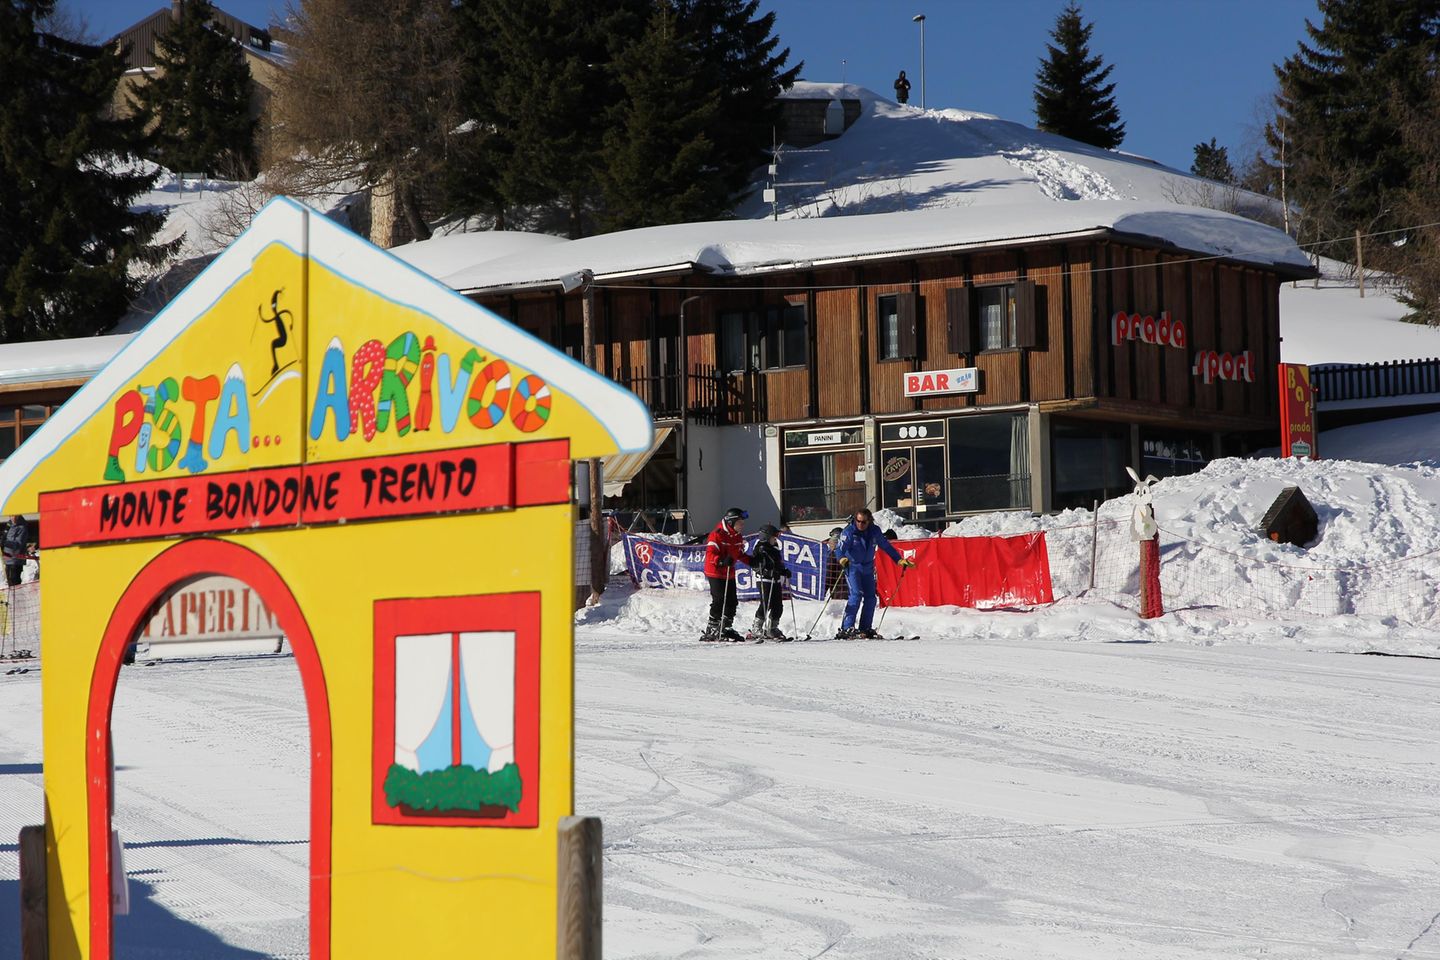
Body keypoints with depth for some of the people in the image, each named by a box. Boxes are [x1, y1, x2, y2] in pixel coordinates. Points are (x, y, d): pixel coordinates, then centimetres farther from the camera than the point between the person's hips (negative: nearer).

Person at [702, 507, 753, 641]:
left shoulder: (738, 536, 10)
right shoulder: (717, 535, -17)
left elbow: (740, 554, 21)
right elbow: (710, 554, -23)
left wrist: (750, 560, 4)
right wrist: (722, 561, -39)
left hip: (729, 574, 9)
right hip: (715, 573, -8)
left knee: (732, 601, 9)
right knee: (719, 601, -13)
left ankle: (726, 628, 22)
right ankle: (711, 631, -7)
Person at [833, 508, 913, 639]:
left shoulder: (874, 532, -4)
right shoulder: (849, 532, -16)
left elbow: (886, 546, 7)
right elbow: (840, 548, -27)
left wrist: (900, 560, 5)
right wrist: (842, 559, -49)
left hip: (868, 568, 5)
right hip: (853, 567, -5)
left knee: (870, 598, 3)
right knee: (856, 595, -20)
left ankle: (865, 628, 14)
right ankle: (846, 628, -21)